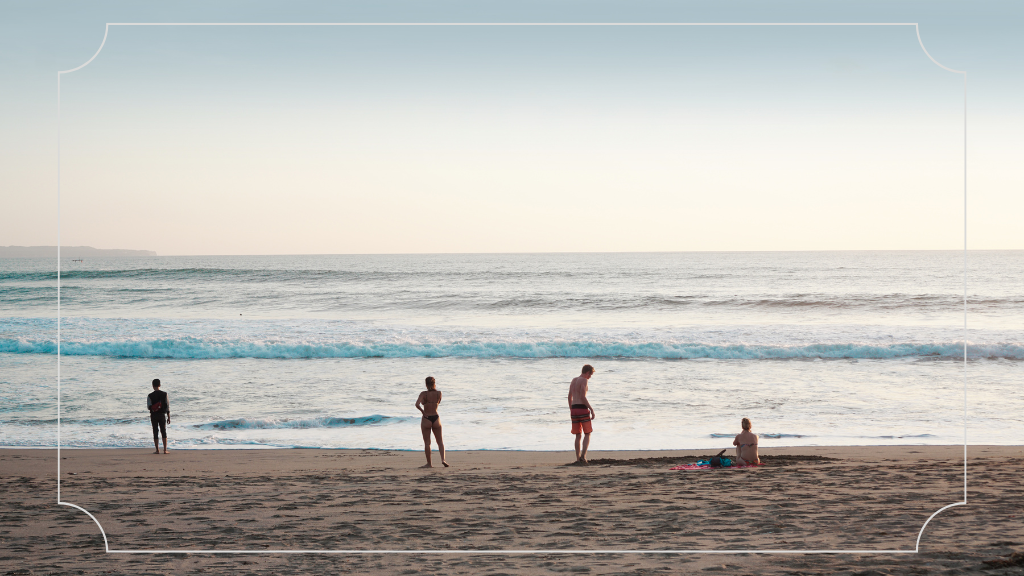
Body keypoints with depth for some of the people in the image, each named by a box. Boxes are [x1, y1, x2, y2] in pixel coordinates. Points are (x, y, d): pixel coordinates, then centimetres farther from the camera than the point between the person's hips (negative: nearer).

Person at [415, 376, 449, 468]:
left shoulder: (424, 394, -10)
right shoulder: (438, 393, -3)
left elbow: (417, 404, -23)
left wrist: (422, 411, -7)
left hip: (426, 419, -2)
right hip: (436, 418, 2)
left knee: (427, 442, 7)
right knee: (440, 441, 14)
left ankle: (429, 463, 8)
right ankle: (443, 459, -4)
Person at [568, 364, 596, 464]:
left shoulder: (573, 380, 15)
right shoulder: (584, 380, -9)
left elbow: (570, 397, 20)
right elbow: (583, 397, -17)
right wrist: (591, 409, -14)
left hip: (574, 409, 7)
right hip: (583, 409, -7)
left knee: (578, 435, 12)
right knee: (587, 434, 2)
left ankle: (578, 459, 9)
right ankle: (583, 455, -14)